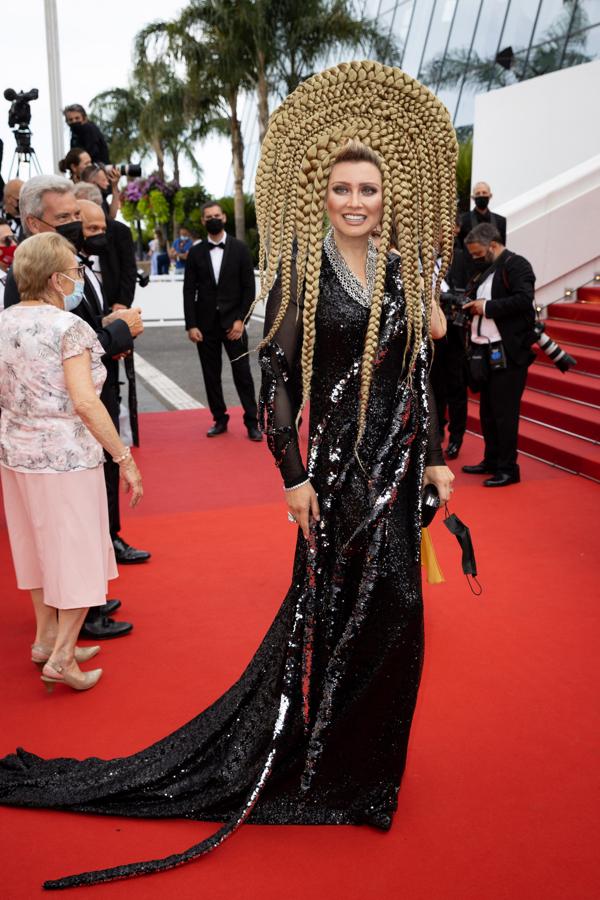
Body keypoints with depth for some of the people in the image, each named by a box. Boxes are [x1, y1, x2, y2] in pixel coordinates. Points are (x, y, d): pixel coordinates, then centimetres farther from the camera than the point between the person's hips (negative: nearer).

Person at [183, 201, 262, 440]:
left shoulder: (240, 249, 2)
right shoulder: (196, 252, 6)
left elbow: (249, 287, -1)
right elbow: (189, 291, 4)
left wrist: (241, 320, -10)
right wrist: (191, 325, -4)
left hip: (233, 322, -2)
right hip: (205, 323, 2)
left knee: (242, 372, -3)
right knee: (211, 374, 6)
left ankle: (252, 421, 5)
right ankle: (220, 419, 17)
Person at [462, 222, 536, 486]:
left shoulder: (516, 265, -9)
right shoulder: (487, 270, 18)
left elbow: (523, 300, -22)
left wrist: (487, 306, -19)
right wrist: (472, 309, 3)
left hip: (508, 353, -9)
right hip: (488, 351, 9)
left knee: (504, 412, -4)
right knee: (487, 411, 15)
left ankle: (508, 469, 4)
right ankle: (491, 461, 27)